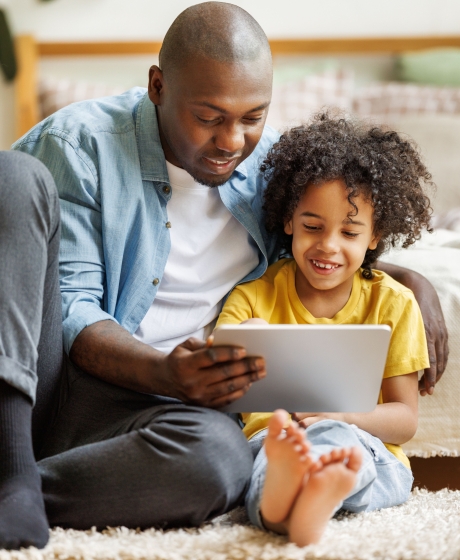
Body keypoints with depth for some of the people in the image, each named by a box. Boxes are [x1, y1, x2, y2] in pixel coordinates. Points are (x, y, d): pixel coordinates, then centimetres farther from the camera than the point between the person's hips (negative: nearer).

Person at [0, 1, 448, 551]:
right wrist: (164, 374, -29)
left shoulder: (269, 164, 10)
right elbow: (72, 309, -9)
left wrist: (410, 279, 7)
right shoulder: (82, 144, -4)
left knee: (217, 458, -36)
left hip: (128, 405, 2)